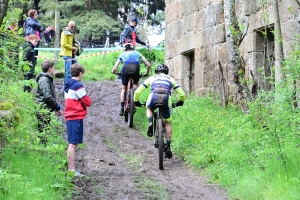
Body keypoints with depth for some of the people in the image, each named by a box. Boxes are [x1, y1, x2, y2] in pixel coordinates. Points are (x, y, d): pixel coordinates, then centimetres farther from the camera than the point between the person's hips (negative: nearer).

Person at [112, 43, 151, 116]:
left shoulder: (122, 54, 30)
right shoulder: (137, 53, 32)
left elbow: (114, 69, 21)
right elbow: (149, 65, 25)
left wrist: (113, 72, 44)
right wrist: (146, 73, 41)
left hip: (126, 67, -1)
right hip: (136, 67, 1)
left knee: (123, 88, 17)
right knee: (136, 85, 31)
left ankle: (122, 108, 7)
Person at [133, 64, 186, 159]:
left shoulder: (152, 78, 31)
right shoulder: (171, 79, 33)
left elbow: (137, 91, 29)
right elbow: (182, 94, 31)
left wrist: (136, 101, 46)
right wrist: (180, 102, 52)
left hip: (154, 96, 0)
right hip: (166, 98, 0)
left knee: (149, 109, 35)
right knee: (168, 123, 17)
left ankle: (150, 123, 6)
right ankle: (168, 146, 7)